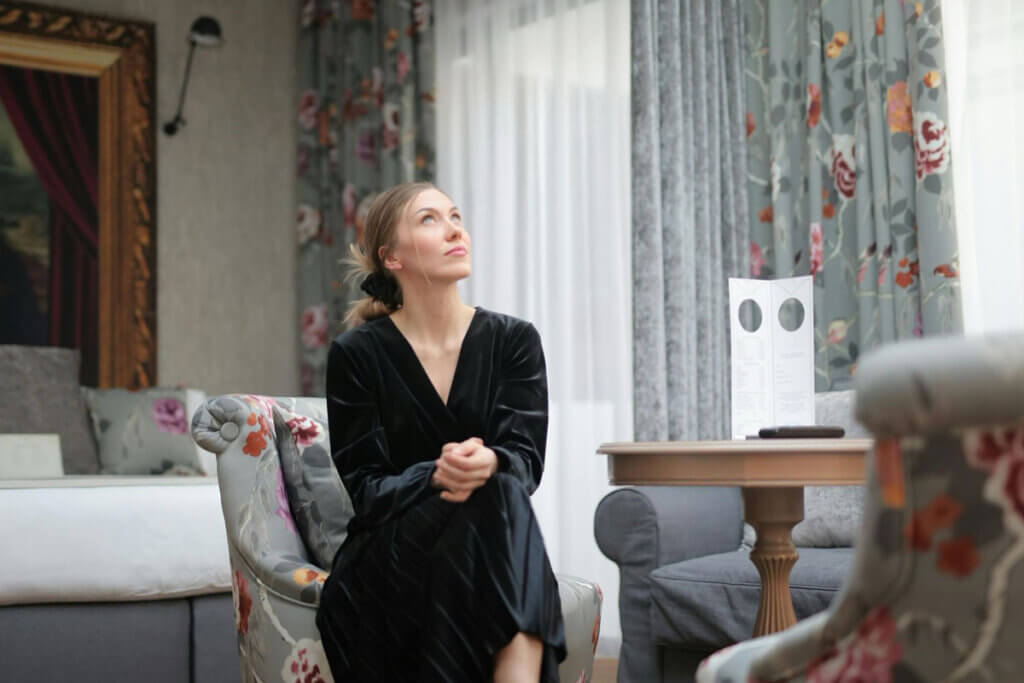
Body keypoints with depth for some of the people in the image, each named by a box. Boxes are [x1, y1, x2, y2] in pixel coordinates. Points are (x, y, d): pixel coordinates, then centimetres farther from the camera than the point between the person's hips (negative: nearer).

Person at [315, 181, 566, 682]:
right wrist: (435, 478, -27)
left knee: (498, 488, -33)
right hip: (386, 562, -2)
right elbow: (365, 487, -5)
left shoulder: (514, 340, 4)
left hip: (491, 556, 2)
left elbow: (525, 459, -6)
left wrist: (488, 464, -30)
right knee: (494, 501, -32)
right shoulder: (356, 354, -1)